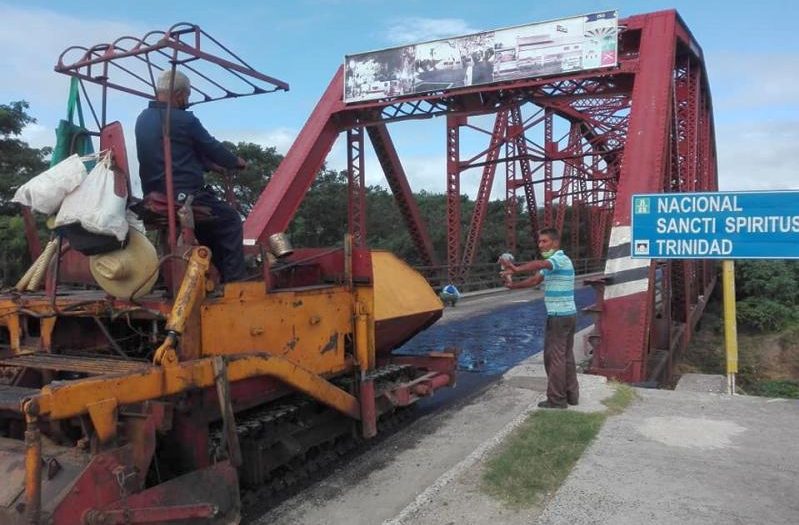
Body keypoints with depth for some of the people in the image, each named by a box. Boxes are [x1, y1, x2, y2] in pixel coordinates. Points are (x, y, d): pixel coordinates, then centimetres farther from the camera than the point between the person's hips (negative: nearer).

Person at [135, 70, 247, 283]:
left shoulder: (142, 119, 13)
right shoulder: (184, 120, -11)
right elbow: (213, 148, 1)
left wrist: (209, 164, 27)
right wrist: (237, 162, 19)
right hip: (185, 197, -8)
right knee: (230, 221, 7)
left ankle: (218, 276, 25)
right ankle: (234, 281, 2)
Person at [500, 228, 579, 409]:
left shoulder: (561, 259, -17)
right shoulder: (551, 263, 16)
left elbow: (539, 264, -38)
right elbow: (535, 279, 14)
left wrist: (516, 269, -52)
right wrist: (513, 285, 1)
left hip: (559, 316, -10)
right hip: (567, 315, 10)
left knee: (554, 357, -3)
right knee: (566, 356, 15)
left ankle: (557, 399, 5)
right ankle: (571, 394, 22)